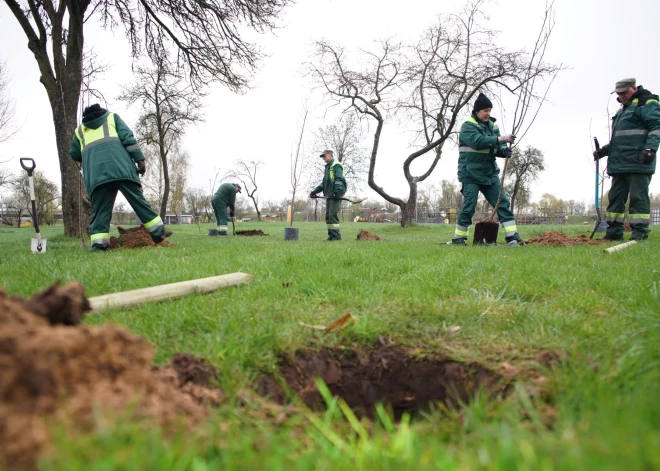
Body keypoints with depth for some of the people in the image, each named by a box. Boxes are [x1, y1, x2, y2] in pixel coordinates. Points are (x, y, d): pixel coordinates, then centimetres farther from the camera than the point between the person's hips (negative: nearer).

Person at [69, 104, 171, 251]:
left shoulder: (79, 130, 30)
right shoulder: (113, 117, 24)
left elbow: (74, 154, 30)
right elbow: (128, 137, 8)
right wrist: (140, 159, 2)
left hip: (95, 174, 2)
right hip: (120, 167, -1)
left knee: (100, 209, 1)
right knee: (138, 200, 1)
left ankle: (99, 243, -10)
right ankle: (158, 232, -1)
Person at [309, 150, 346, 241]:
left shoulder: (336, 165, -4)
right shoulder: (327, 167, 25)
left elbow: (339, 179, -16)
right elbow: (324, 183, 26)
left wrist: (337, 192, -26)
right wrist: (315, 191, 17)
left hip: (336, 195, -9)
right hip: (329, 195, 10)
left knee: (333, 215, -14)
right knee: (328, 216, 6)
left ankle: (336, 236, -12)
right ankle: (331, 236, 9)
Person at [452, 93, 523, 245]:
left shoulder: (492, 125, 12)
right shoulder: (468, 126, -9)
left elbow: (496, 148, 10)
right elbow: (477, 141, -26)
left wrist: (504, 150, -12)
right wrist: (500, 139, -28)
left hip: (490, 173, 7)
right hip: (471, 174, -7)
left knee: (502, 203, 2)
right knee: (469, 206, -8)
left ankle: (512, 236, 5)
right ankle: (458, 238, 5)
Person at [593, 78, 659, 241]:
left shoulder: (647, 103, 0)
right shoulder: (623, 109, 26)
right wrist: (604, 150, 22)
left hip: (638, 162, -9)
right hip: (620, 164, 9)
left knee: (638, 196, -8)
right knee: (615, 197, 7)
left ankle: (639, 234, -6)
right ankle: (614, 232, 11)